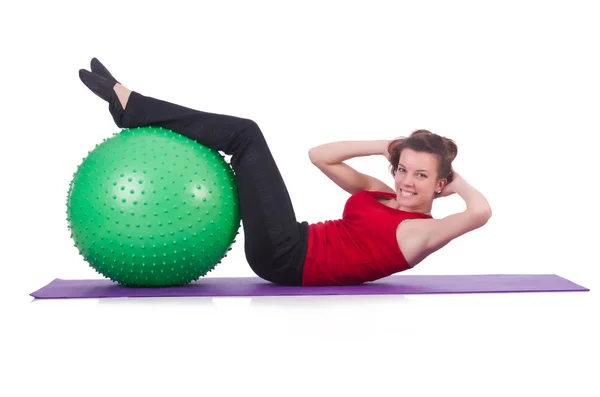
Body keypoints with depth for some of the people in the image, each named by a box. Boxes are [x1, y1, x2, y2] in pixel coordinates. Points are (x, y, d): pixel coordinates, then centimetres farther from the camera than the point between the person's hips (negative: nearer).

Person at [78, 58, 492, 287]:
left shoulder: (422, 231, -5)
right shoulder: (379, 192, 16)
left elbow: (481, 212, -25)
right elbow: (319, 156, 17)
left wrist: (455, 179, -5)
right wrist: (386, 147, 10)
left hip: (288, 259, -8)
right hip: (290, 249, 8)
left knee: (245, 134, -8)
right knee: (243, 136, 5)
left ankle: (129, 105, 1)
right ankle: (128, 107, 8)